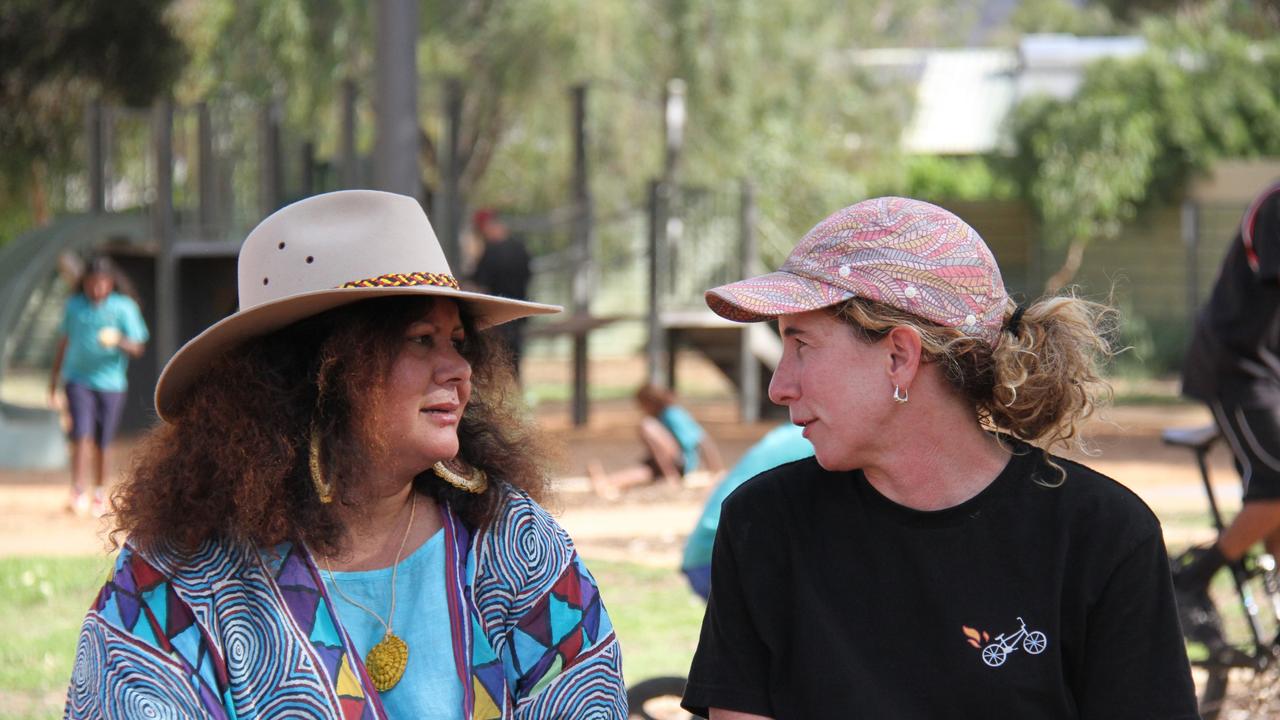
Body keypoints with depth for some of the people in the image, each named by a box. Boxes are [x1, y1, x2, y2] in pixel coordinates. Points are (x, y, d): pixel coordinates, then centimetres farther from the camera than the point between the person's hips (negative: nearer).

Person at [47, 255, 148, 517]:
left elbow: (137, 348, -5)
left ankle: (99, 495, 24)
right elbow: (63, 343, 15)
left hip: (110, 384, -1)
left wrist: (120, 342, -26)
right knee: (81, 434, -15)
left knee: (103, 443, 6)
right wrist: (54, 380, 17)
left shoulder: (124, 307, -3)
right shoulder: (74, 306, 4)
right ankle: (77, 493, -15)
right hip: (78, 380, 1)